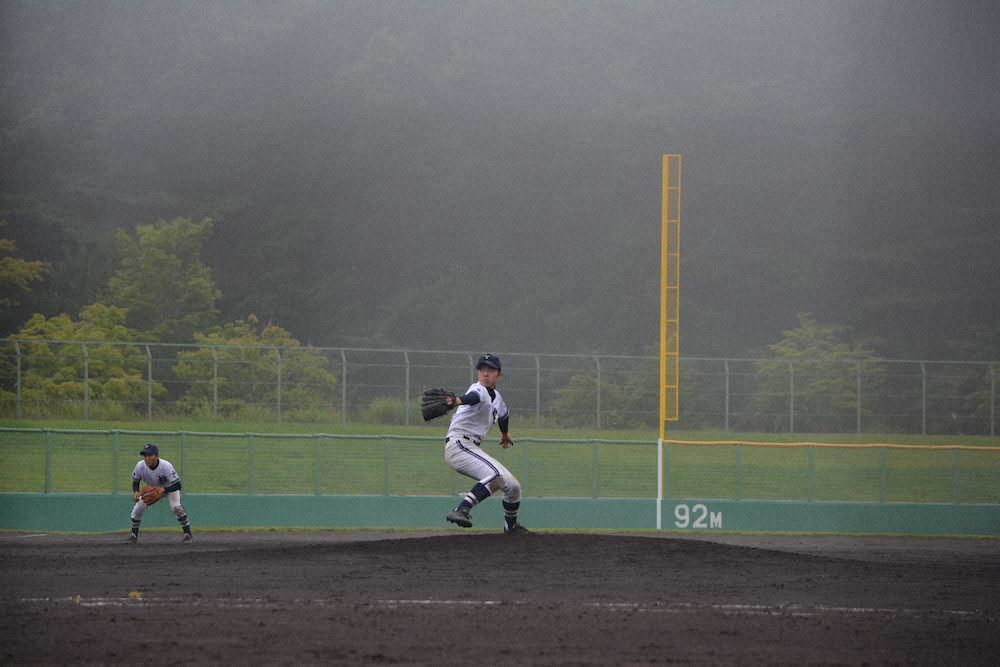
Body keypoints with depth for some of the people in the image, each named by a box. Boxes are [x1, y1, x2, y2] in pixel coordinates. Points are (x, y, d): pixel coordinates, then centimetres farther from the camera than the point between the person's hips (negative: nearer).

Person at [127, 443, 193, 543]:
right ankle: (134, 534, 8)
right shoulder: (140, 466, -26)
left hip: (169, 488, -4)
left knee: (176, 507, -24)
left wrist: (163, 490, -46)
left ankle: (187, 532, -9)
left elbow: (176, 484, -32)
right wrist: (136, 491, -25)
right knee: (138, 507, -9)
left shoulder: (166, 466, -36)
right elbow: (135, 480, -6)